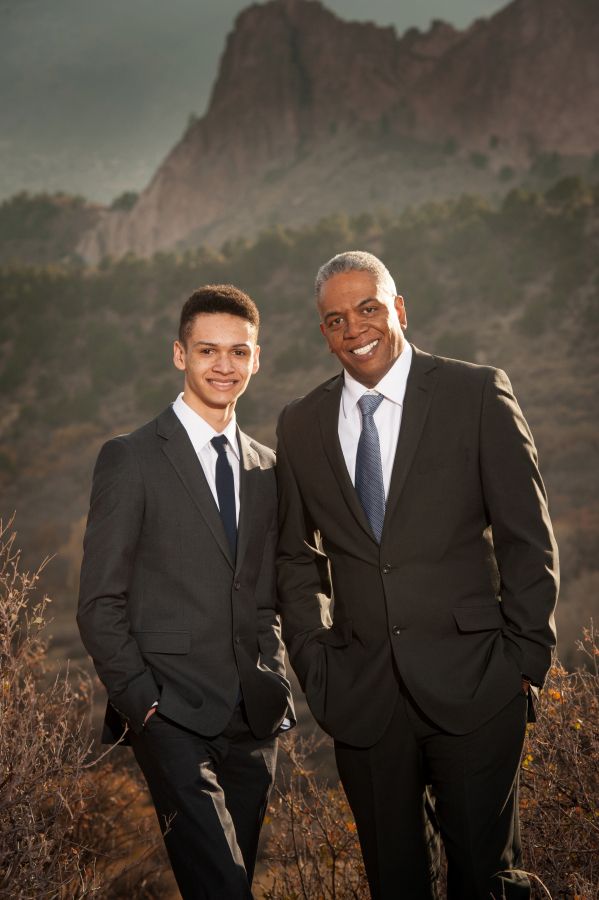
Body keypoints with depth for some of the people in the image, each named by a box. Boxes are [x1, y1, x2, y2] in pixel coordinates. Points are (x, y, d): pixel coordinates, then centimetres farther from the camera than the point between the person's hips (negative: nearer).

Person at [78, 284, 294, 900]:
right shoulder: (131, 458, -4)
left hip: (254, 718, 5)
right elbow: (100, 604, -6)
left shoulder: (267, 468, 13)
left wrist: (273, 681, 7)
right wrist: (142, 703, -11)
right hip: (172, 716, -5)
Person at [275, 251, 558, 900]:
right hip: (361, 693, 3)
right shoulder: (300, 425, 7)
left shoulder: (478, 394, -3)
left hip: (472, 682, -3)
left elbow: (528, 537, -3)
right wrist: (314, 658, 4)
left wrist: (526, 656, -5)